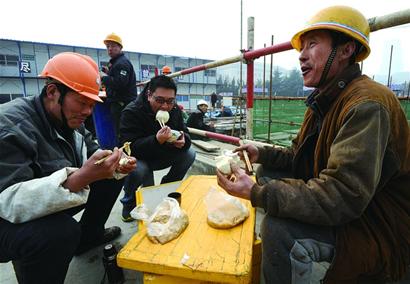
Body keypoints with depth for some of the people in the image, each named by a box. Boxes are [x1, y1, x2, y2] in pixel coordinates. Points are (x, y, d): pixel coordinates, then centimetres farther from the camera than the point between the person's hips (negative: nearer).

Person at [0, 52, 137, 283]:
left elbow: (93, 152, 4)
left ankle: (88, 235, 19)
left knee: (113, 176, 3)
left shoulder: (70, 119, -3)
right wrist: (83, 176, -48)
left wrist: (116, 165, -18)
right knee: (61, 231, -37)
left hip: (54, 203, 8)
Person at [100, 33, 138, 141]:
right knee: (118, 129, 18)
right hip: (118, 103, 11)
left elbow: (120, 84, -25)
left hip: (122, 104, -11)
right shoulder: (114, 62, 21)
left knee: (121, 133, -8)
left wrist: (104, 77, -12)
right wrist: (108, 73, 11)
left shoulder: (122, 63, -13)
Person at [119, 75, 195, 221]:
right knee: (138, 169, -37)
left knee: (189, 154, -14)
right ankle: (129, 204, -2)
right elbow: (130, 147, -30)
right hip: (138, 158, -5)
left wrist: (183, 141, -31)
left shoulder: (174, 110, -7)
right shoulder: (131, 112, -24)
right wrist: (156, 140, -48)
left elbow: (185, 134, -4)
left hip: (160, 156, 5)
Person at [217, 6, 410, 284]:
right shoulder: (325, 100, 5)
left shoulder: (367, 104, -26)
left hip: (379, 234, -9)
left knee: (279, 227, -33)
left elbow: (343, 196, -34)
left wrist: (257, 194, -34)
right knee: (268, 174, 7)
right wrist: (262, 154, -3)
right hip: (345, 209, 9)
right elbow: (301, 158, 11)